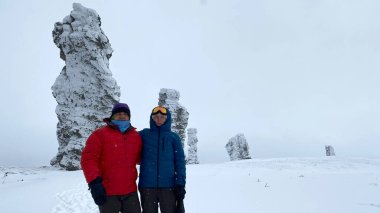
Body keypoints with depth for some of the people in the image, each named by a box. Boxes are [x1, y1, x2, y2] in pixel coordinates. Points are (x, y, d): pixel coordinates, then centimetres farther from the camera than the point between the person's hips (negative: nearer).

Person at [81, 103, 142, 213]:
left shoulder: (136, 136, 9)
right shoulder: (100, 134, -4)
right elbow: (88, 159, -10)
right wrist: (94, 183, -19)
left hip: (130, 191, 5)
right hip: (107, 192, -4)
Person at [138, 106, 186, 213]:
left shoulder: (173, 137, 5)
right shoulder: (144, 134, 7)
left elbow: (180, 161, 2)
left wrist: (180, 183, -6)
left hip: (168, 185, 0)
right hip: (147, 185, 1)